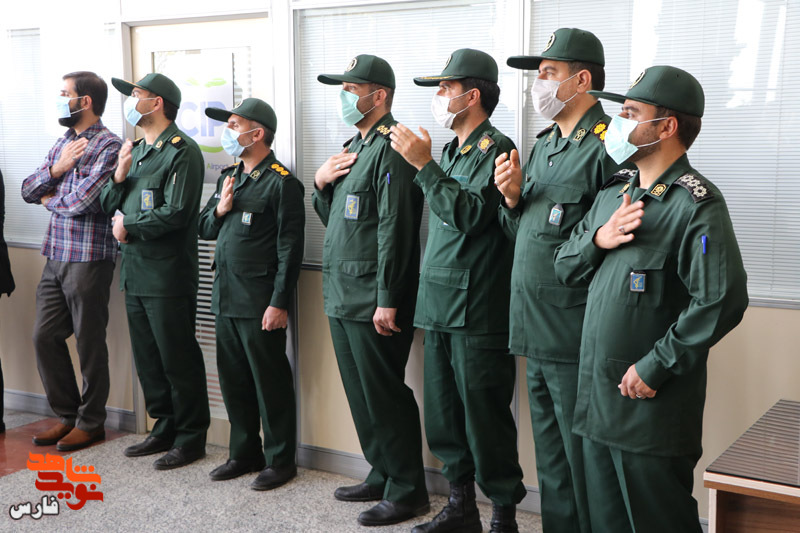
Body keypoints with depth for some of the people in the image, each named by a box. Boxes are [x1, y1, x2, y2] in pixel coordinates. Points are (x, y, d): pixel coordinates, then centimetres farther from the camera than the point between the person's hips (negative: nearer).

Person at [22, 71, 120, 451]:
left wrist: (51, 201, -1)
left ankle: (90, 423, 18)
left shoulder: (108, 146, -11)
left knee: (89, 342, 3)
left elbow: (83, 202, -21)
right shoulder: (63, 142, 15)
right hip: (55, 258, 8)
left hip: (88, 259, -8)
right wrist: (55, 169, -6)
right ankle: (67, 414, 25)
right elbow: (28, 191, 12)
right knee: (44, 337, 10)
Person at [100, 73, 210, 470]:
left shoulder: (181, 151, -10)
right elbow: (109, 205, 15)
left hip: (168, 275, -9)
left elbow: (175, 213, -20)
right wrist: (119, 176, -3)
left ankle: (190, 437, 11)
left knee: (178, 359, 0)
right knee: (147, 358, 15)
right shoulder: (135, 149, 17)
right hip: (135, 272, 9)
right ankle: (164, 428, 28)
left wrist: (129, 229, -10)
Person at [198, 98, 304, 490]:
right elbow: (205, 230, 19)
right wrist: (220, 210, -3)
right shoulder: (228, 177, 15)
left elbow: (290, 247, -14)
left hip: (260, 302, -8)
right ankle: (245, 453, 28)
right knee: (233, 380, 14)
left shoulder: (281, 182, -10)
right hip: (226, 296, 8)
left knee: (270, 383, 2)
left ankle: (280, 461, 15)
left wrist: (279, 303, -17)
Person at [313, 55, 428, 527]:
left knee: (384, 396, -2)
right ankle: (382, 476, 29)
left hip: (373, 302, -10)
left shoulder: (391, 149, -13)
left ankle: (407, 491, 10)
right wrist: (322, 183, 4)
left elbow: (394, 229, -19)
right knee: (361, 393, 16)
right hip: (343, 297, 10)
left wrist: (387, 301, -22)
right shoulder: (354, 147, 18)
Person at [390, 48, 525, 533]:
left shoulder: (495, 149, -10)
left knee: (485, 417, -1)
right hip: (439, 305, 9)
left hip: (477, 309, -9)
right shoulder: (449, 151, 16)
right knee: (444, 415, 14)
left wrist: (424, 164, -21)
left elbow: (469, 215, -22)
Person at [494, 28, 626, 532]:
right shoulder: (543, 145, 15)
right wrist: (512, 198, 0)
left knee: (582, 460, 3)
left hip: (576, 339, -9)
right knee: (550, 457, 20)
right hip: (537, 333, 9)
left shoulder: (607, 147, -13)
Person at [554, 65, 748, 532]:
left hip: (651, 404, -7)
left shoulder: (696, 204, -13)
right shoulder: (615, 191, 13)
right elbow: (565, 268, 14)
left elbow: (721, 300, -23)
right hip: (597, 397, 8)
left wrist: (654, 367, -20)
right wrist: (598, 239, -7)